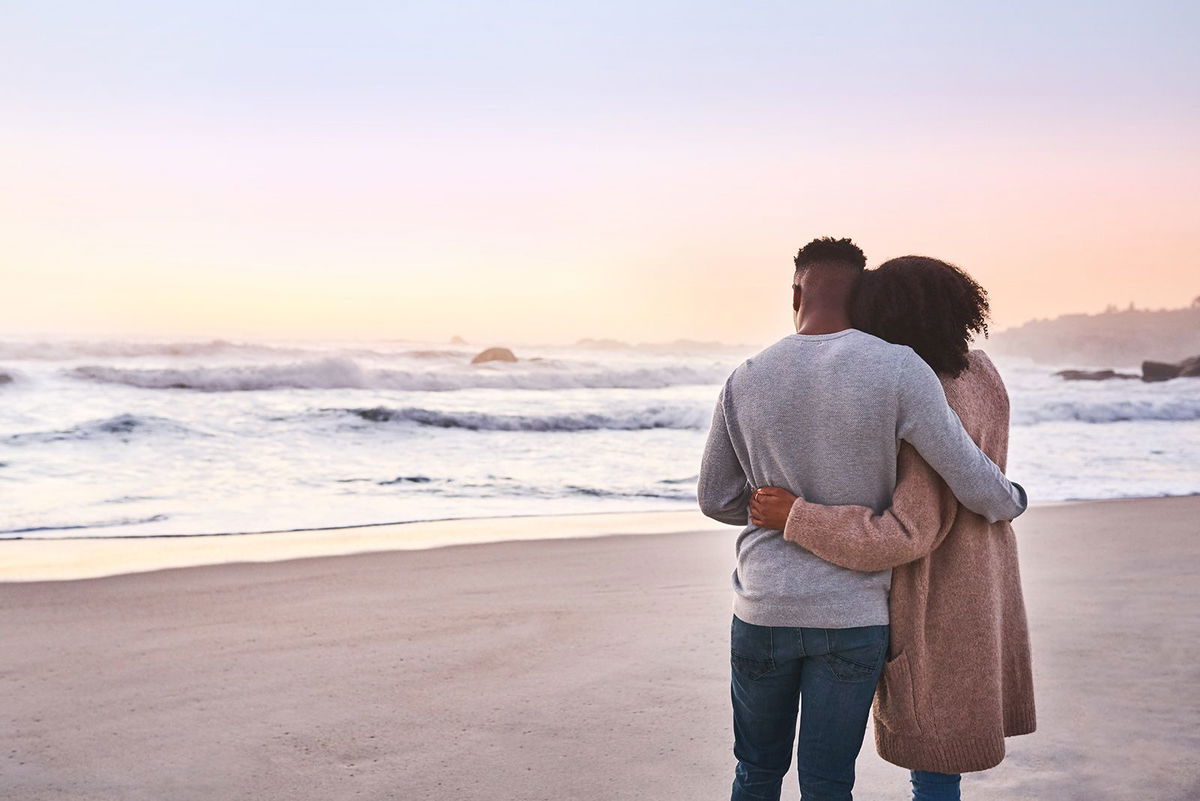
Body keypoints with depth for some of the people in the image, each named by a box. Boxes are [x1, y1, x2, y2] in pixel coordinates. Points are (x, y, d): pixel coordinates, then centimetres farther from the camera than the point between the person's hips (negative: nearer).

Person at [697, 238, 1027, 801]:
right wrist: (1010, 502, 14)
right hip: (853, 617, -2)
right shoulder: (897, 370, -12)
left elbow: (714, 499, 7)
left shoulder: (744, 382, -3)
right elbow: (971, 481, -9)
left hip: (763, 610, 2)